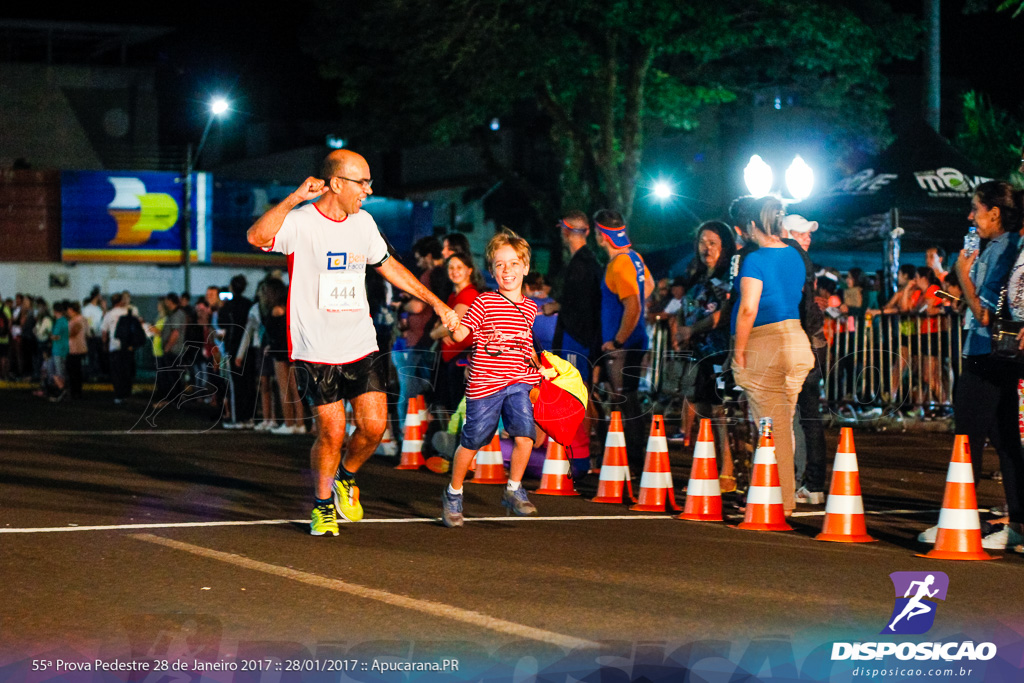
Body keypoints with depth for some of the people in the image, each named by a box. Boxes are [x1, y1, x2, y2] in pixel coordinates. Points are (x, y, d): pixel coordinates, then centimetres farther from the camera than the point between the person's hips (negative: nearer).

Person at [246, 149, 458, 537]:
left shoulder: (363, 222, 8)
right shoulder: (300, 221, -12)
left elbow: (387, 265, 23)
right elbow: (257, 237, -31)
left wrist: (435, 302, 24)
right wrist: (295, 198, -34)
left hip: (361, 345, 5)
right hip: (316, 351, -5)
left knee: (373, 426, -5)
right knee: (331, 433, -3)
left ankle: (346, 478, 25)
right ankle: (322, 506, 20)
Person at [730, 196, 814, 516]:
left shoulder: (755, 260, -13)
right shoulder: (795, 256, 11)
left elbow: (748, 309, -19)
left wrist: (739, 349, -12)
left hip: (765, 345, -7)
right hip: (797, 340, 7)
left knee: (772, 428, -2)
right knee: (784, 426, 14)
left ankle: (779, 501, 0)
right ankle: (788, 495, 20)